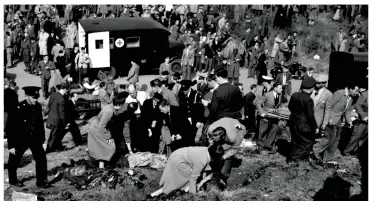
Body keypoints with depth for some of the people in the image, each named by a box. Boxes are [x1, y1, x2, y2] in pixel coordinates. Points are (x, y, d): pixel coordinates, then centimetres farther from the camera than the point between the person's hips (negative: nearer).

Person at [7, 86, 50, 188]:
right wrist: (11, 145, -14)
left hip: (35, 138, 4)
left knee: (41, 158, -4)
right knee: (14, 161, 14)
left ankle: (41, 181, 9)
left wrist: (42, 138, 12)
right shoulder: (19, 108, -20)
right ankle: (12, 180, 38)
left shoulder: (38, 107, -5)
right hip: (20, 139, -3)